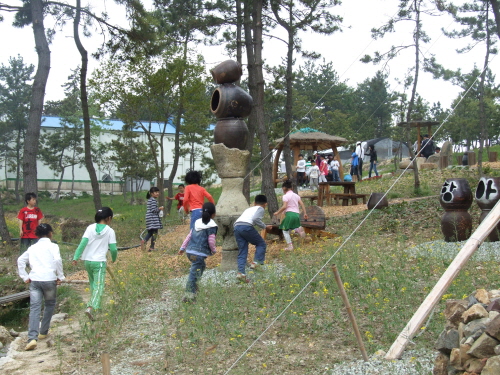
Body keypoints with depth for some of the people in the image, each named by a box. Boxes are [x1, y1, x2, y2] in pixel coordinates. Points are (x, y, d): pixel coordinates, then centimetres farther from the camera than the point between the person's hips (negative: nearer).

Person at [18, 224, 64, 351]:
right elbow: (57, 260, -13)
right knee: (50, 304, 19)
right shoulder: (52, 246, 2)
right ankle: (43, 332, 25)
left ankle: (32, 338, -15)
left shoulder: (32, 247, 17)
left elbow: (20, 260, 12)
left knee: (34, 308, -2)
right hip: (49, 279, -3)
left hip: (34, 280, 3)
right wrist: (60, 277, -5)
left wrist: (25, 277, 13)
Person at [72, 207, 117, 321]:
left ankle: (93, 304, 32)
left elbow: (83, 243, -6)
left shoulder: (90, 228, 2)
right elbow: (113, 249, -5)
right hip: (99, 262, -4)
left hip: (88, 260, 4)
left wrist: (76, 257, -6)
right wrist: (114, 259, 14)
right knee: (99, 287, -4)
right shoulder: (110, 231, -4)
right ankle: (91, 307, -22)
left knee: (93, 284, 22)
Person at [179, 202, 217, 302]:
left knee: (201, 266, 29)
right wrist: (213, 250, 9)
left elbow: (189, 236, 16)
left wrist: (182, 247, 22)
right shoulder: (212, 226, -6)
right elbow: (211, 241, -9)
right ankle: (189, 295, -7)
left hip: (189, 251, 8)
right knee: (194, 273, -6)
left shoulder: (197, 222, 14)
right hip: (199, 254, -7)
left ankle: (194, 286, 32)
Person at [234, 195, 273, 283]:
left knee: (242, 252, 8)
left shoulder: (248, 209, 35)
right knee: (261, 244, 13)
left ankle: (241, 272, -3)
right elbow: (256, 219, -5)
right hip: (246, 226, -6)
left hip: (236, 227, 6)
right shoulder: (261, 209, 16)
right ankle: (256, 262, -2)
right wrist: (265, 227, 6)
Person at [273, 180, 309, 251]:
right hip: (297, 213, 7)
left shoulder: (285, 196, -3)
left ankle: (290, 245, -3)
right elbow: (302, 204, 12)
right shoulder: (296, 195, 17)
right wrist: (305, 213, 13)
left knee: (285, 230, 5)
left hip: (290, 213, -7)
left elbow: (284, 207, -13)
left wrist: (277, 212, -3)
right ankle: (299, 229, -6)